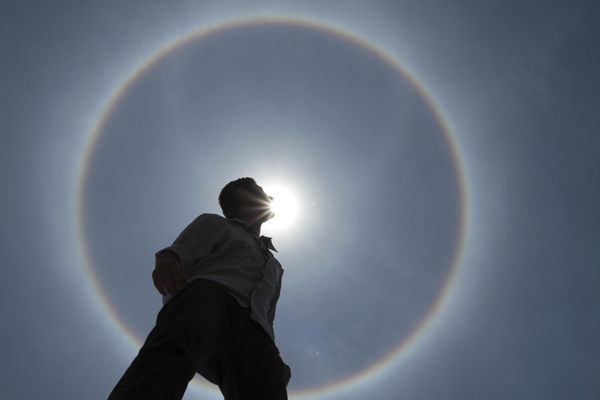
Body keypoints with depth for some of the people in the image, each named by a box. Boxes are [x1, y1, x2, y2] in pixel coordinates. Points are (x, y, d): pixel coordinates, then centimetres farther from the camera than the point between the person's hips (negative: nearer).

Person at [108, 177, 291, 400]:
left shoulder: (273, 267, 44)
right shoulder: (214, 224, 31)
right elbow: (179, 256, 12)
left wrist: (275, 359, 14)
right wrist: (167, 262, -14)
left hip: (250, 332, 3)